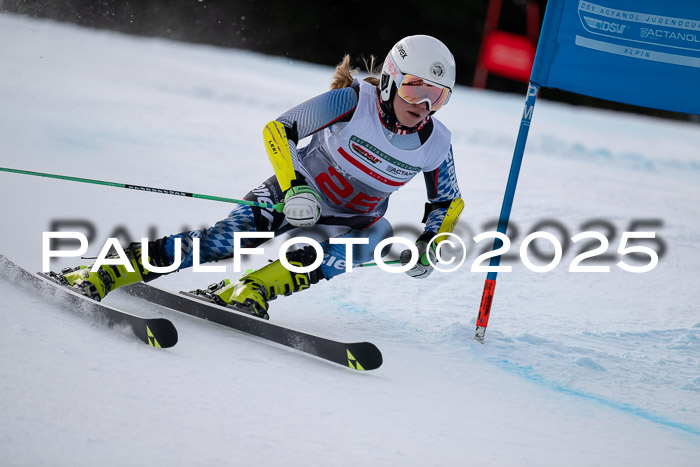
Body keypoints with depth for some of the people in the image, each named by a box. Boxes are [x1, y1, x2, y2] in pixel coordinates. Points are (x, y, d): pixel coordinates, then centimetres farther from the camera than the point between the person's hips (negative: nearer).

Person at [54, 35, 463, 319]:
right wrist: (292, 188, -34)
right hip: (297, 197, -3)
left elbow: (448, 201, 8)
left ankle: (248, 291, -41)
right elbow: (278, 130, -20)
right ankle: (101, 276, -29)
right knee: (228, 239, -27)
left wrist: (429, 246, -10)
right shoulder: (352, 102, -20)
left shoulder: (435, 144, -10)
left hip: (350, 222, 3)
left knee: (375, 235, -35)